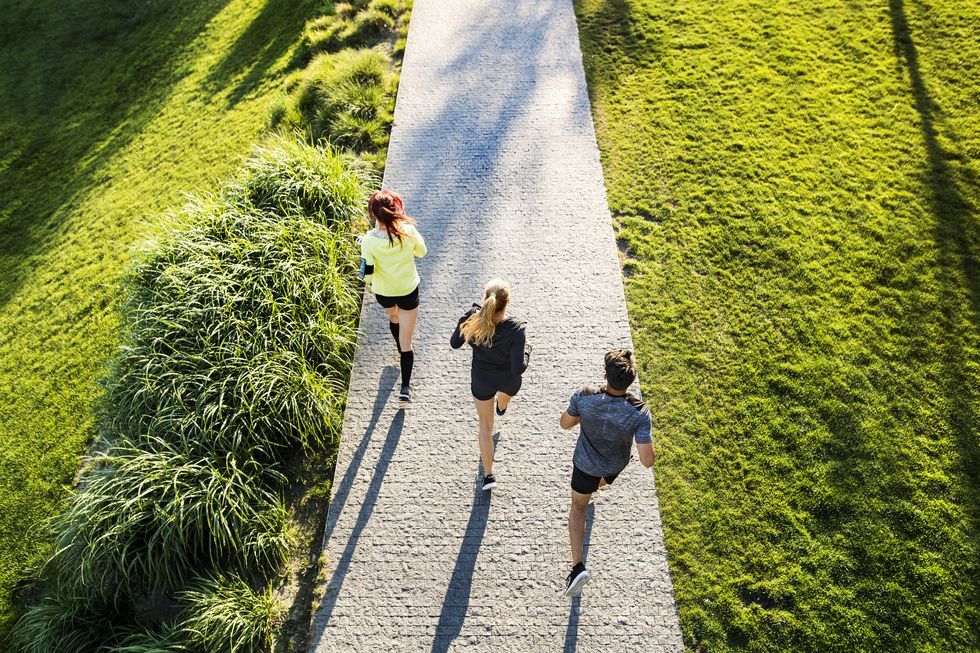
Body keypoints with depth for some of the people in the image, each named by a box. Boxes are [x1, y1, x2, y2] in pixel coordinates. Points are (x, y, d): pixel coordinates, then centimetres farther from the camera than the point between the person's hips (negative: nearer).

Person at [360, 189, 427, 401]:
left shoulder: (369, 240, -25)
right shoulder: (408, 231, -23)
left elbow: (367, 272, -21)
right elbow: (421, 252, -5)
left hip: (383, 293, 1)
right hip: (408, 292, -1)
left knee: (393, 317, 37)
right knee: (406, 342, 10)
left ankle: (401, 350, 63)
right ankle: (405, 387, 11)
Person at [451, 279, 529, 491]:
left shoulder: (471, 319, -27)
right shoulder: (515, 329, -34)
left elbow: (455, 343, -8)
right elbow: (518, 368, -30)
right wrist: (526, 352, -10)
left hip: (481, 380, 1)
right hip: (509, 380, 0)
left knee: (485, 424, 23)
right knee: (506, 393, 40)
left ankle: (488, 474, 29)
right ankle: (501, 407, 77)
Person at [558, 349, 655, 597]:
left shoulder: (584, 397, -34)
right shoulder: (638, 413, -36)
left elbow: (565, 423, -14)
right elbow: (647, 461, -30)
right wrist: (638, 436, -12)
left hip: (585, 463, -1)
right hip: (616, 465, 1)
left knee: (578, 506, 23)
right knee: (604, 479, 40)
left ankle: (578, 566, 12)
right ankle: (598, 485, 77)